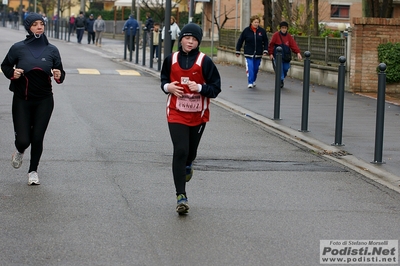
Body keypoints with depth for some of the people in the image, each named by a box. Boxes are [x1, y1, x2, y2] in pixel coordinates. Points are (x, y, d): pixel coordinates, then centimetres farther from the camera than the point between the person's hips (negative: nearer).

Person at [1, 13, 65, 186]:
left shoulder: (52, 50, -1)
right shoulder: (18, 48, -5)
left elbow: (60, 72, 7)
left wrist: (59, 76, -16)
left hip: (44, 101, 1)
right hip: (21, 100, -1)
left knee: (37, 138, 0)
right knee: (23, 139, -5)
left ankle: (33, 170, 23)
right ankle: (20, 151, 33)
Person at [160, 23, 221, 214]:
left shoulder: (205, 62, -7)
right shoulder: (171, 60, 1)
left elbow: (216, 88, -4)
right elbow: (164, 80, 17)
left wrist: (200, 88, -22)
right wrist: (168, 86, -5)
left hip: (198, 114, 0)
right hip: (176, 113, 0)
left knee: (191, 151, 14)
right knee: (180, 151, -13)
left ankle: (187, 165, 55)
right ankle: (181, 196, -10)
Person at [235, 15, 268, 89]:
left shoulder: (262, 31, 0)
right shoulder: (246, 30, -5)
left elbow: (265, 42, 8)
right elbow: (240, 41, 2)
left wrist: (265, 51, -3)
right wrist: (238, 51, 4)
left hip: (258, 54, 3)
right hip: (249, 54, -3)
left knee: (256, 69, 12)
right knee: (250, 68, -14)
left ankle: (253, 81, 32)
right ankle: (250, 83, -10)